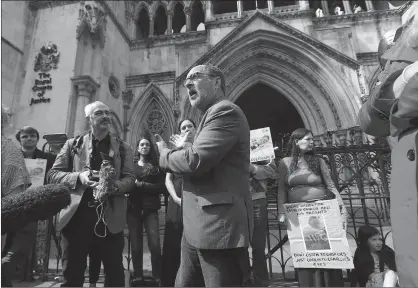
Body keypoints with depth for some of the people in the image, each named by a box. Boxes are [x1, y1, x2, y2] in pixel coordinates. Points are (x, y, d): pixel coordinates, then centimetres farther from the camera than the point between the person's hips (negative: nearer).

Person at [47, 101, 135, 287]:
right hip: (77, 214, 1)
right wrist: (78, 177, -14)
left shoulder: (122, 147, 9)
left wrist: (114, 186, -21)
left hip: (110, 217, 0)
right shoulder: (73, 144, 10)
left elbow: (130, 179, 1)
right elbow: (53, 173, 5)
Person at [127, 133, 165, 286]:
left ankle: (158, 277, 8)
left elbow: (161, 187, -4)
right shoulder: (130, 164, 10)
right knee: (136, 245, 6)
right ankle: (137, 276, 22)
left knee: (155, 245, -8)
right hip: (133, 208, 1)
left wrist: (140, 184, -12)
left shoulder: (156, 165, 6)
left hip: (150, 209, -1)